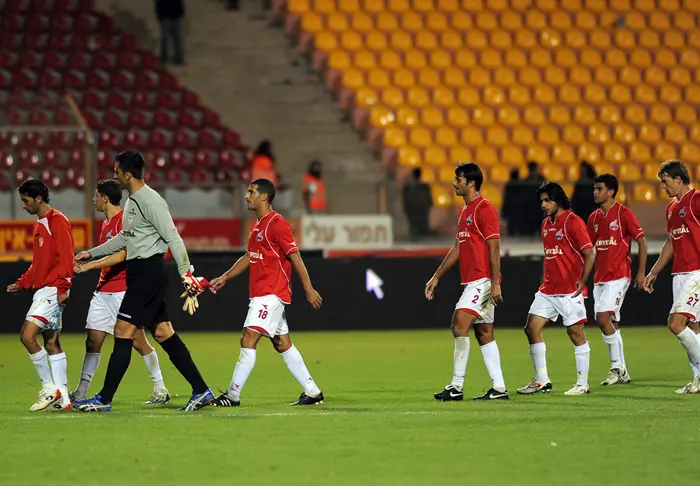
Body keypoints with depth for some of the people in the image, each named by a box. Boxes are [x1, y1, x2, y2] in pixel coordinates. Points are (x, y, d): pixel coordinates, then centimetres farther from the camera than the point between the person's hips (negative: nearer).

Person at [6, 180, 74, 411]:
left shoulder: (57, 221, -10)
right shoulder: (40, 225, 19)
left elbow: (65, 257, -18)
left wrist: (62, 287, -24)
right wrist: (21, 283, 16)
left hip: (53, 289, -10)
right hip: (43, 290, 10)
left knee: (27, 335, -17)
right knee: (51, 343, 8)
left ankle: (49, 388, -10)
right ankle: (62, 398, 9)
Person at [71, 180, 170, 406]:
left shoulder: (124, 220, -12)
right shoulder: (106, 223, 17)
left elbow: (120, 256, -22)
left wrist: (89, 265, -23)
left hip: (124, 290, -9)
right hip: (104, 290, 9)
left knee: (138, 340, -3)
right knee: (93, 340, 2)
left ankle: (161, 391, 7)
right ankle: (80, 395, 1)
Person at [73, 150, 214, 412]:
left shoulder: (151, 201, -14)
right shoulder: (132, 201, 16)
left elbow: (173, 238, -18)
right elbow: (123, 238, 29)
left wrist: (186, 272, -23)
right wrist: (91, 254, 31)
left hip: (148, 272, -10)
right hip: (139, 273, 10)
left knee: (123, 332, -8)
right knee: (163, 333, 7)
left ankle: (104, 398, -5)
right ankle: (201, 391, 7)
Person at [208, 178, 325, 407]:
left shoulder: (277, 224, -13)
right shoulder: (257, 225, 16)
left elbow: (295, 257, -14)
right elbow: (249, 257, 25)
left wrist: (309, 289, -15)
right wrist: (225, 277, 18)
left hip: (271, 294, -10)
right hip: (261, 293, 10)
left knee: (248, 339, -12)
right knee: (282, 343, 11)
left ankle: (233, 395, -11)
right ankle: (312, 392, 15)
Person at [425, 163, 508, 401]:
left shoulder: (484, 209, -11)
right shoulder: (464, 211, 18)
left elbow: (494, 248, -16)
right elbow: (457, 248, 25)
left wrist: (495, 283, -21)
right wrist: (436, 277, 24)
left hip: (482, 280, -10)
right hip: (472, 281, 10)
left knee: (459, 324, -15)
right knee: (484, 334, 8)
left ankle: (457, 387, -14)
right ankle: (499, 388, 10)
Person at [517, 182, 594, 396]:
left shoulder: (573, 222, -10)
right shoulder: (546, 224, 14)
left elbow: (589, 254, -14)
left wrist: (582, 282, -21)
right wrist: (543, 281, 17)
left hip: (570, 290, -8)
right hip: (548, 289, 8)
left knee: (576, 333, -2)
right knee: (531, 328, 1)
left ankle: (583, 384, 5)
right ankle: (541, 381, 7)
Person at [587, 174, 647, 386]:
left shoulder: (624, 213, -6)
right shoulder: (594, 218, 12)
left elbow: (641, 241, -5)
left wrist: (641, 272, -9)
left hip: (618, 276, -7)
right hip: (600, 278, 7)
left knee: (603, 318, -19)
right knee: (611, 324, 8)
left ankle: (616, 367, -10)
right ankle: (622, 373, 14)